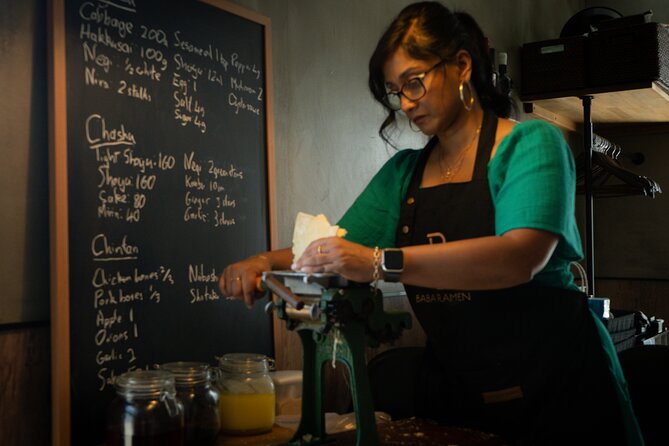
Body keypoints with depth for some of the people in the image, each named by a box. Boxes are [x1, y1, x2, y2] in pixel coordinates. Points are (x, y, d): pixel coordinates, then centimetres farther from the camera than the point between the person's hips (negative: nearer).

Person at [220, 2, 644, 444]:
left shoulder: (531, 143, -11)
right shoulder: (403, 171, 6)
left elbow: (521, 258, -28)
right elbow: (333, 253, 8)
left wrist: (381, 262, -37)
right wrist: (266, 261, -13)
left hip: (555, 378, -4)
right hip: (453, 386, 5)